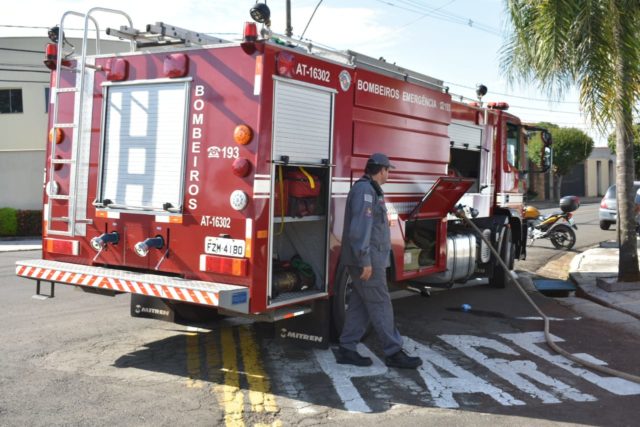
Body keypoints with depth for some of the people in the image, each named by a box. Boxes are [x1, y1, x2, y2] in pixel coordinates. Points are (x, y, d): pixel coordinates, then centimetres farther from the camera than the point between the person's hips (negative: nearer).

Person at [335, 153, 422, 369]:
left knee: (360, 305, 10)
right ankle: (394, 352, 0)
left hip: (370, 258, 10)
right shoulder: (364, 190, -15)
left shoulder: (370, 190, 18)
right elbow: (360, 228, -23)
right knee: (380, 305, -5)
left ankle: (346, 349, 14)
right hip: (367, 259, -10)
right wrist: (365, 261, -25)